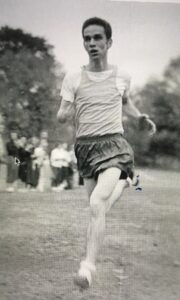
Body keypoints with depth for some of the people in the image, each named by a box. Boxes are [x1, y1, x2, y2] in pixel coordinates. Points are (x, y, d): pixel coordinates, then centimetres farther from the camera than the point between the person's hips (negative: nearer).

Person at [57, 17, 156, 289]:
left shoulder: (122, 77, 6)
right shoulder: (73, 79, 3)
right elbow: (61, 116, 2)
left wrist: (141, 118, 13)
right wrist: (66, 112, -20)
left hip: (114, 144, -2)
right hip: (85, 146, 3)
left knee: (97, 204, -22)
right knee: (96, 206, 10)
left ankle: (89, 265, -24)